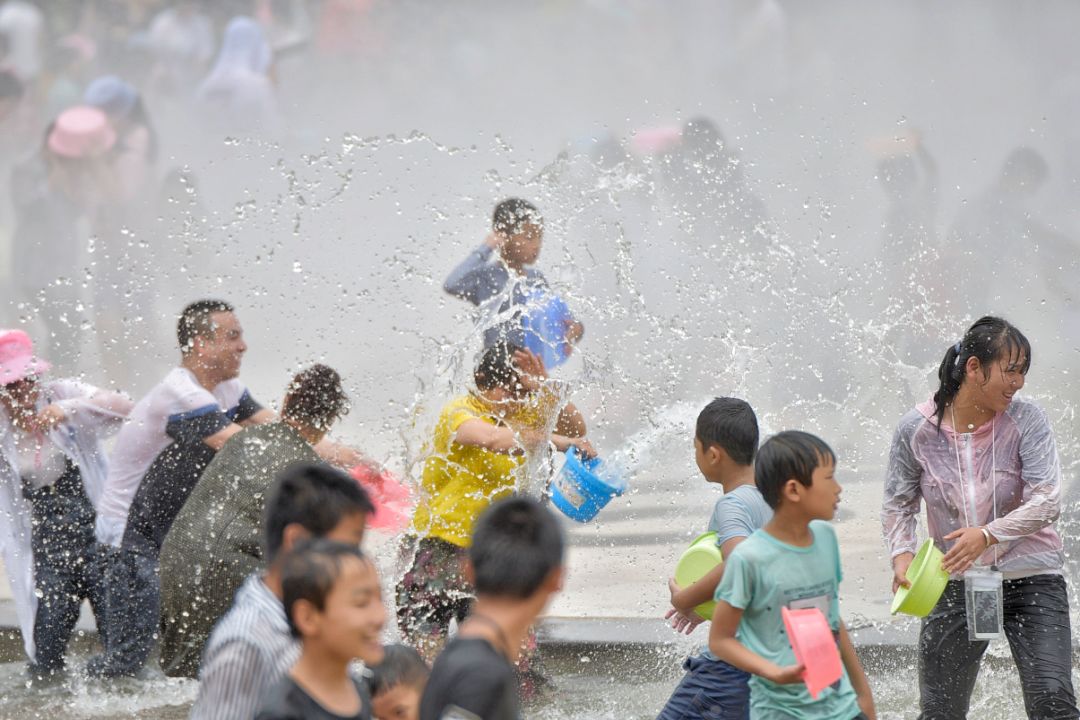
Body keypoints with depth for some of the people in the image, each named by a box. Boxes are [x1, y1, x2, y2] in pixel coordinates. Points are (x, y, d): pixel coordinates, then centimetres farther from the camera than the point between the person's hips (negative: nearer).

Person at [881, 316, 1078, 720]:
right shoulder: (917, 430, -5)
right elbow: (898, 504, 6)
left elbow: (1047, 501, -15)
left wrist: (988, 534, -26)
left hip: (1030, 579, -1)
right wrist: (901, 553, -12)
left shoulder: (1026, 420, -10)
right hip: (955, 583, 2)